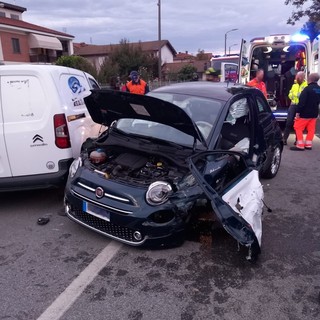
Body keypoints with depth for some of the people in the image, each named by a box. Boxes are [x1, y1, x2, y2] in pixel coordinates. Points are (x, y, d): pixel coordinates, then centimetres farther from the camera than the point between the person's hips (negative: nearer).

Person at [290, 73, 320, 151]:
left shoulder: (307, 89, -18)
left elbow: (302, 102, -22)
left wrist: (298, 112, -19)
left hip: (305, 113, -7)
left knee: (298, 128, 1)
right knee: (311, 129, 12)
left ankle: (300, 145, -2)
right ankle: (308, 145, 16)